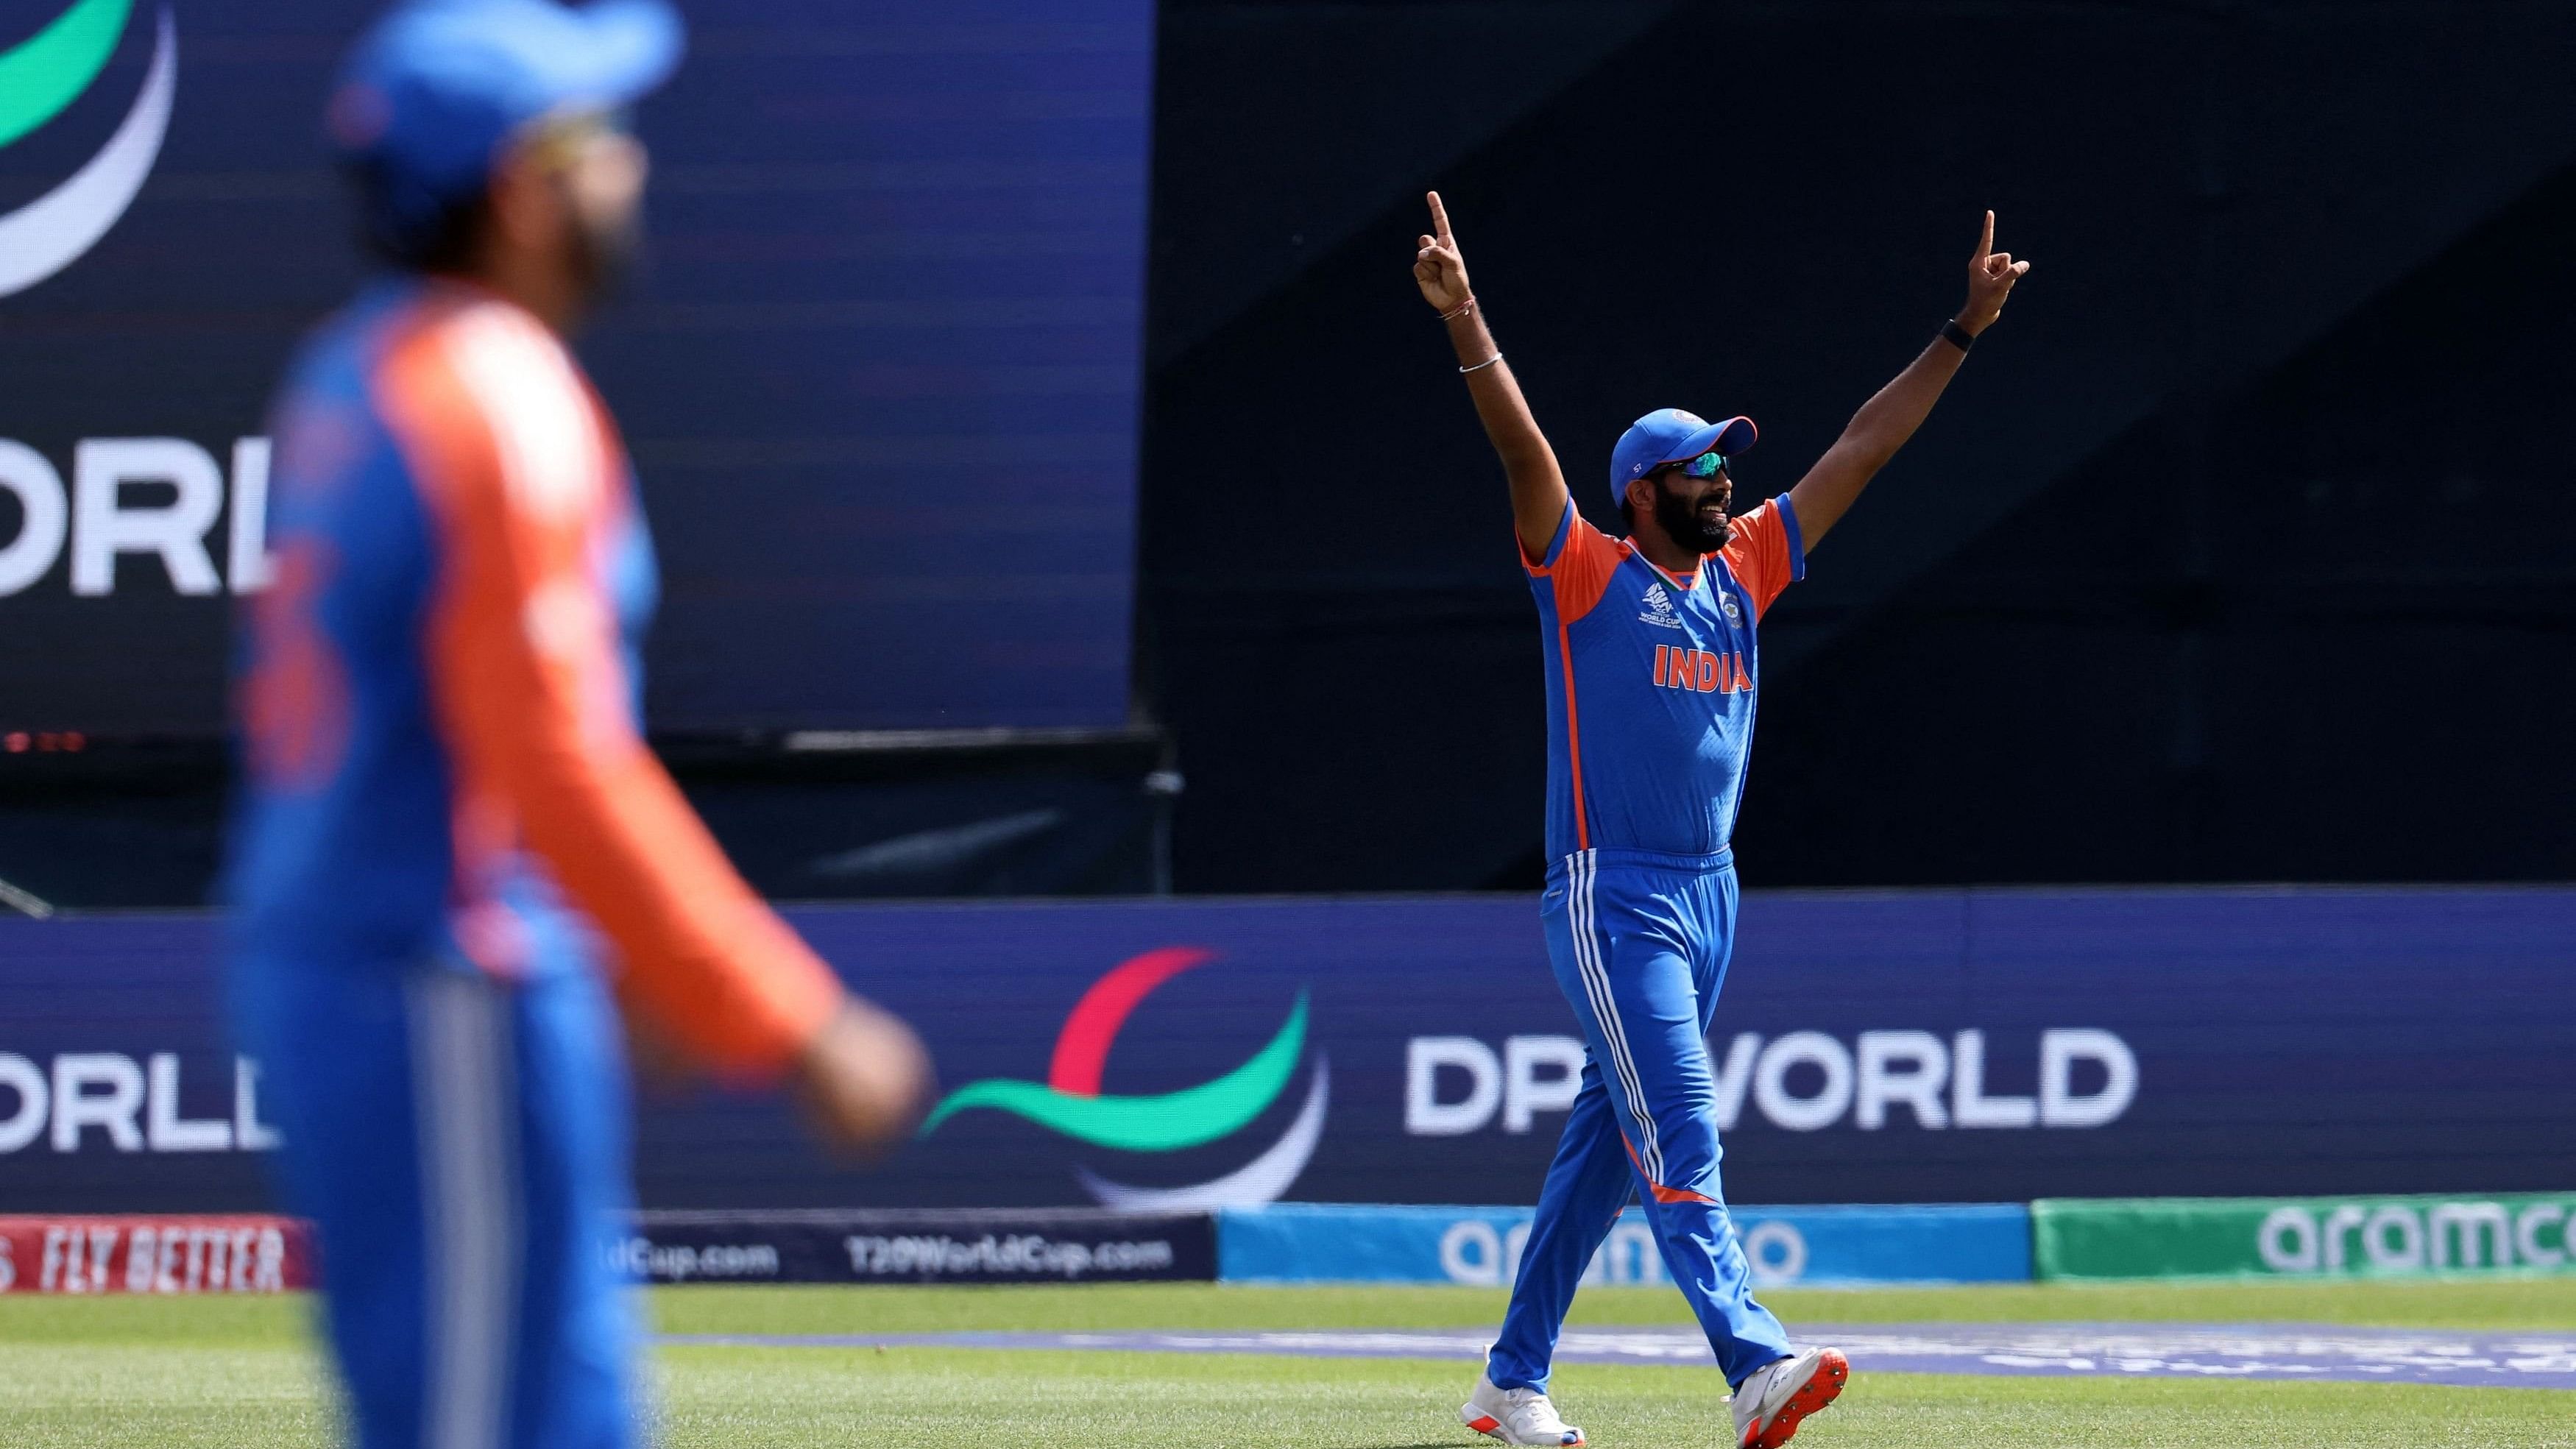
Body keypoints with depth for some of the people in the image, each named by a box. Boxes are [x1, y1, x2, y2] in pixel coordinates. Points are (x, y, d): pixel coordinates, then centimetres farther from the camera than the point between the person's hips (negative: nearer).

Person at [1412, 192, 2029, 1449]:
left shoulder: (1743, 572, 13)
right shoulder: (1586, 576, -4)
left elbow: (1861, 450, 14)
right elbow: (1524, 448, -18)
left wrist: (1962, 331, 12)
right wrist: (1465, 324, -32)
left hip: (1709, 896, 7)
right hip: (1609, 900, -7)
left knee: (1608, 1138, 11)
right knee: (1680, 1133, -16)